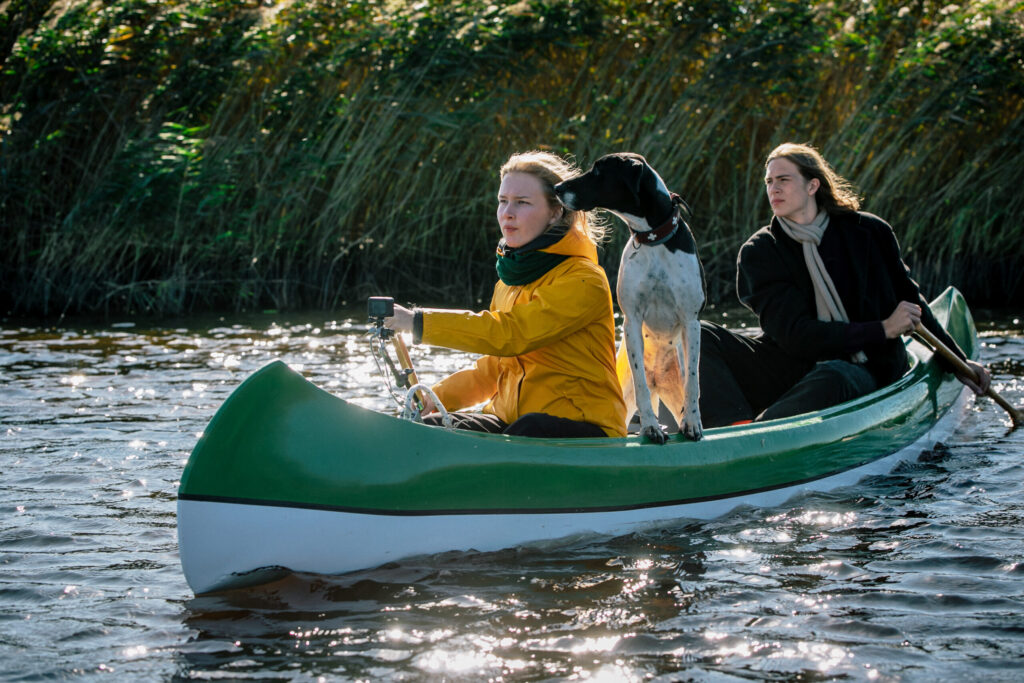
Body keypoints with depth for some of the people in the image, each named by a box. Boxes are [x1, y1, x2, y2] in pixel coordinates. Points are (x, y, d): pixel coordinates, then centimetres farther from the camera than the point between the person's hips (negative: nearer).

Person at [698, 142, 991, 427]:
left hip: (857, 372, -1)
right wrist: (882, 330, -12)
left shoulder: (868, 233, 4)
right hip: (788, 369, 1)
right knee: (699, 336, -23)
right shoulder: (758, 252, -1)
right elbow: (794, 334, -10)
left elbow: (909, 301, 19)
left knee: (832, 378, -40)